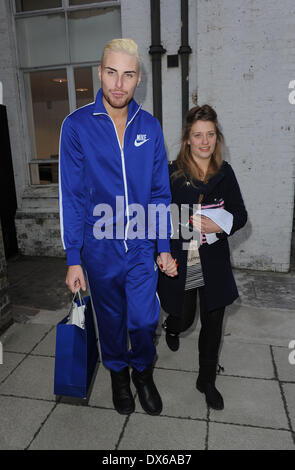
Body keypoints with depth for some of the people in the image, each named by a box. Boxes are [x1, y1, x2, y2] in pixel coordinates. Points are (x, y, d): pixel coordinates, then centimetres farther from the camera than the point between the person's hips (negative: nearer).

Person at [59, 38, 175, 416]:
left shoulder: (150, 126, 0)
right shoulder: (77, 125, -8)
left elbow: (160, 193, 4)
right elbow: (71, 197, -8)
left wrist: (164, 245, 3)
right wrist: (73, 259, -9)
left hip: (141, 247, 2)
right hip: (100, 248, -1)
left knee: (144, 320, 11)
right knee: (111, 320, 17)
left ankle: (143, 373, 42)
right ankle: (118, 373, 46)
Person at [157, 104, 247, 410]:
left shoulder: (225, 173, 0)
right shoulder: (171, 173, -9)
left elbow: (240, 215, 4)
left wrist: (220, 226, -17)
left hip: (214, 265, 3)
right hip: (180, 264, -2)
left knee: (213, 323, 11)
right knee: (183, 318, 13)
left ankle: (206, 380, 35)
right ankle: (171, 326, 55)